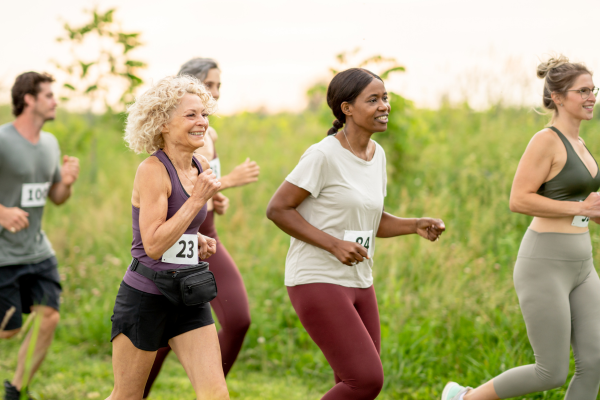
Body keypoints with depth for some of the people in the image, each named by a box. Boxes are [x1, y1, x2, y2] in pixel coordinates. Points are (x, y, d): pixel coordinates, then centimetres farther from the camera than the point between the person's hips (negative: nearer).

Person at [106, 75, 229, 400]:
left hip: (188, 296, 6)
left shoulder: (201, 168, 7)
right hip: (145, 296, -6)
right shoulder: (152, 170, -16)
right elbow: (153, 245, -22)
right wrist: (198, 199, -22)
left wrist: (198, 241, 4)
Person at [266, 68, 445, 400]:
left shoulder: (376, 154, 8)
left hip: (357, 284, 8)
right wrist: (334, 245, -20)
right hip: (317, 283, -8)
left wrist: (416, 226, -1)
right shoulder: (323, 155, -15)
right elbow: (277, 209, -14)